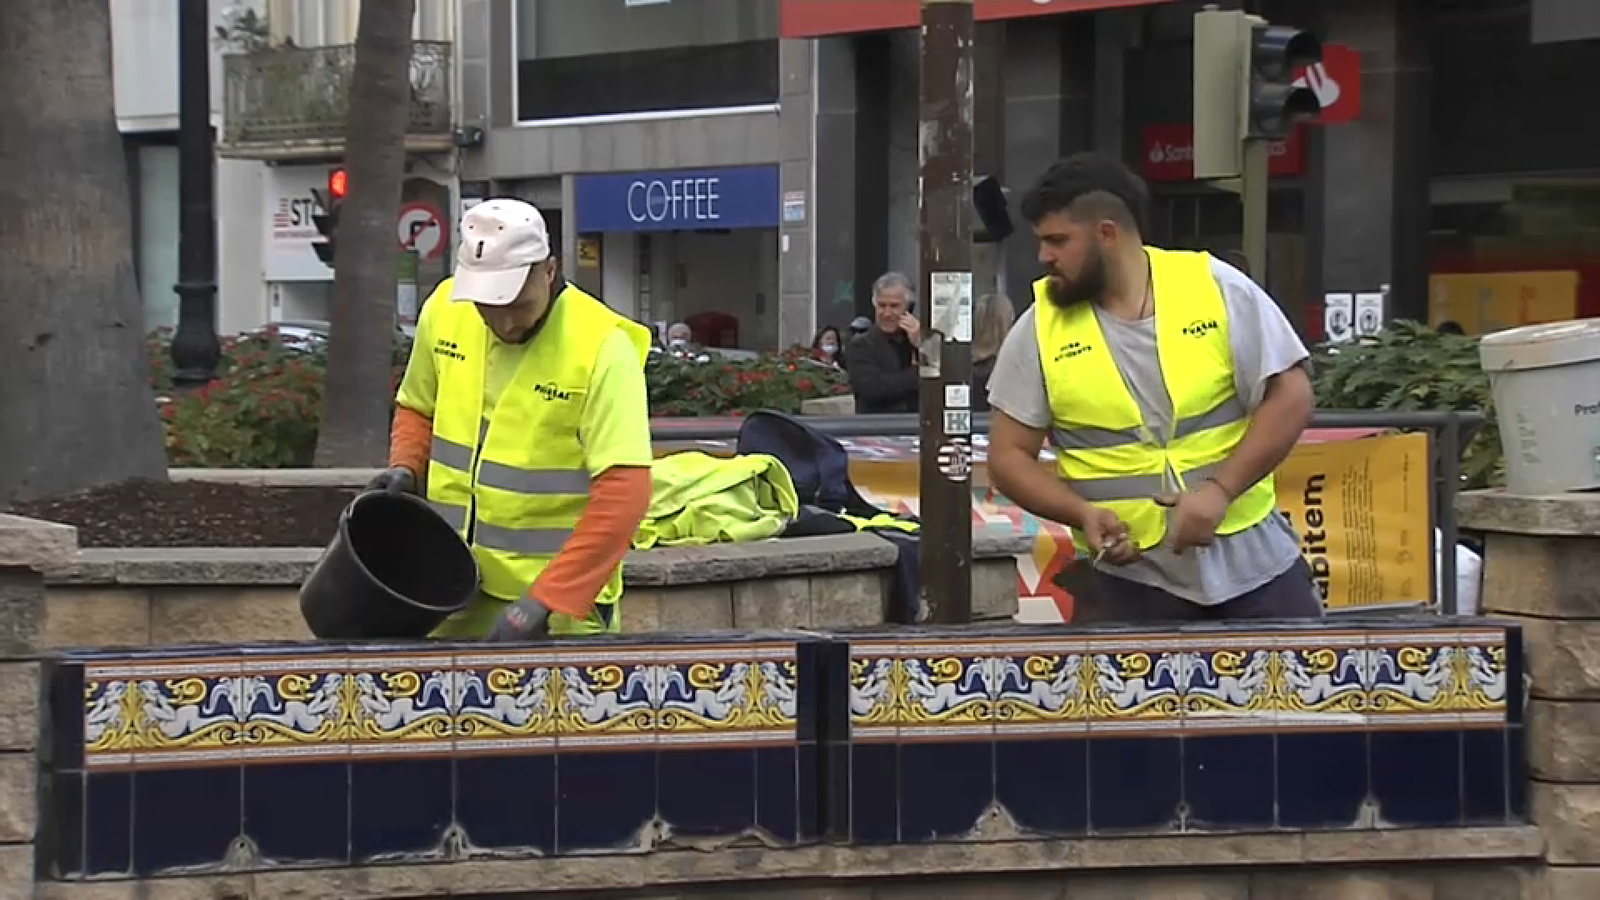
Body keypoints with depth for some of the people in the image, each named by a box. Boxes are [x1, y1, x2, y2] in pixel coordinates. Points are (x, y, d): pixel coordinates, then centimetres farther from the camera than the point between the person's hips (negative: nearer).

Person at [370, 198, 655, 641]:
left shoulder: (601, 347, -17)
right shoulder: (443, 310, -1)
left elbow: (623, 492, -22)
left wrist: (544, 601, -27)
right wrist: (405, 468, -3)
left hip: (560, 597, -5)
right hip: (452, 587, 5)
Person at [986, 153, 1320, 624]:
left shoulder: (1218, 287, -5)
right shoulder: (1040, 328, -2)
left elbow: (1289, 397, -5)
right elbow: (1009, 455, 2)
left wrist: (1219, 490, -17)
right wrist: (1083, 513, -16)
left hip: (1254, 563, 0)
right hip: (1131, 578, 0)